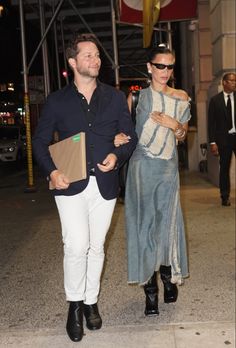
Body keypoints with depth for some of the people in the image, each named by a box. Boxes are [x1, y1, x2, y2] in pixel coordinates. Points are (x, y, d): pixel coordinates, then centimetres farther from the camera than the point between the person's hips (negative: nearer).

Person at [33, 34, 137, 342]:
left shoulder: (115, 97, 8)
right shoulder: (57, 101, 4)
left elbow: (130, 137, 10)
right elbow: (40, 141, 7)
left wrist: (117, 156, -10)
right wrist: (52, 172, -9)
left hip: (105, 185, 2)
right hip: (71, 185, -2)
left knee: (96, 247, 11)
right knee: (77, 246, -9)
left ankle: (91, 302, 30)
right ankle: (74, 303, 15)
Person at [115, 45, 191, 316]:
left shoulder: (181, 98, 9)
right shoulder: (138, 95, 2)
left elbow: (182, 135, 13)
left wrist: (174, 124, -8)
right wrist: (119, 136, -19)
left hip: (168, 167, 2)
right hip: (142, 166, -2)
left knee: (167, 222, 4)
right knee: (144, 223, 0)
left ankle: (169, 276, 27)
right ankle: (150, 290, 10)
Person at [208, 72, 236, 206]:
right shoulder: (215, 100, 2)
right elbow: (211, 122, 1)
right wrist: (213, 142, -5)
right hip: (224, 138, 0)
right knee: (224, 168, 7)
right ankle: (225, 196, 17)